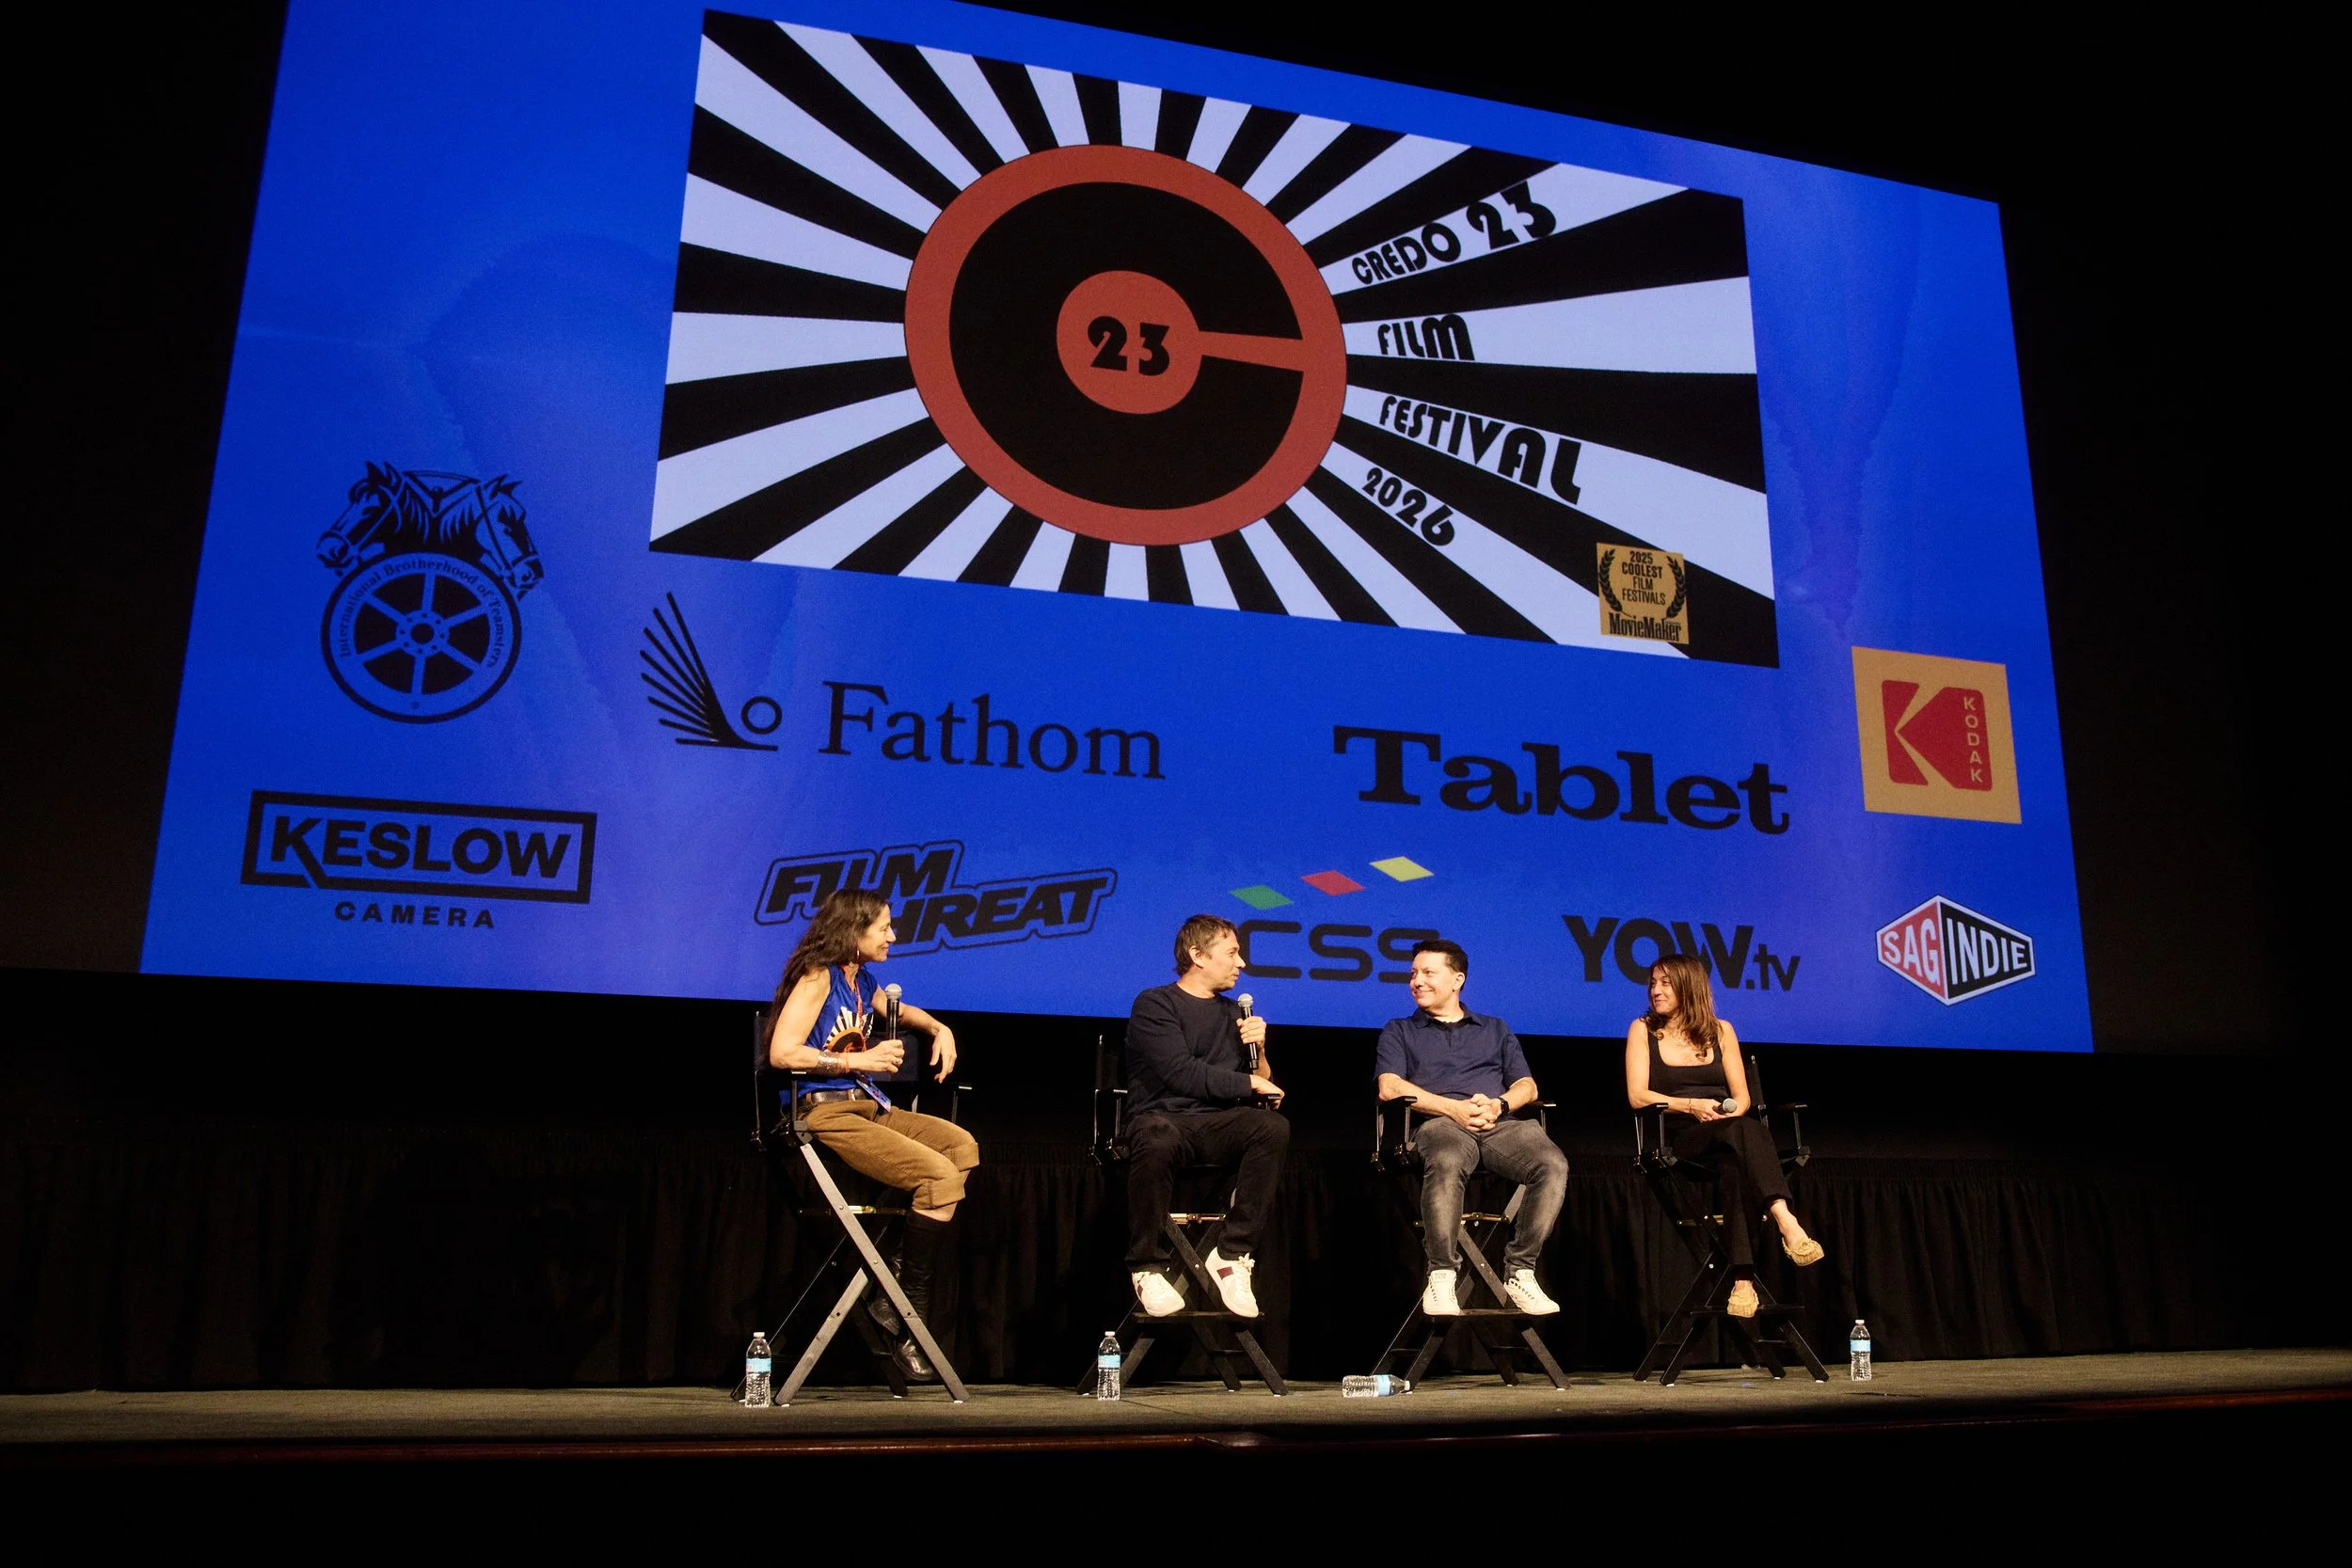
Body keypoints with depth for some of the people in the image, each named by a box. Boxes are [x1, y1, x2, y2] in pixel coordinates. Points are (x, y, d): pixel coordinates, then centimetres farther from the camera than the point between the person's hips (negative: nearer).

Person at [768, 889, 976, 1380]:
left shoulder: (862, 979, 18)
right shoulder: (818, 976, -7)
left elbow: (899, 1009, 40)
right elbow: (782, 1053, -18)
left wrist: (940, 1028, 22)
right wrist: (859, 1060, -17)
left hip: (868, 1106, 9)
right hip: (827, 1113, -9)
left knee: (963, 1145, -9)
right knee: (940, 1174, -23)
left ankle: (900, 1295, -10)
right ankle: (910, 1321, -14)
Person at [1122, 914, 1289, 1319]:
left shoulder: (1233, 1013, 18)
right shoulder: (1155, 1005, 1)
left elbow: (1264, 1086, 17)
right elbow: (1180, 1073, -14)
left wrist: (1257, 1049, -2)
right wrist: (1248, 1084, -6)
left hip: (1216, 1127, 5)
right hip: (1163, 1118, -4)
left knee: (1273, 1126, -27)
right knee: (1157, 1137, -40)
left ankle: (1232, 1255, -21)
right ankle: (1148, 1267, -22)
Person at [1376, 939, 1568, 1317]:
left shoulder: (1495, 1029, 29)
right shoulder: (1400, 1031, 22)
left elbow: (1527, 1086, 18)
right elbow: (1390, 1087, 5)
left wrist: (1499, 1104, -6)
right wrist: (1455, 1108, -8)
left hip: (1499, 1125, 3)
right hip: (1439, 1122, -2)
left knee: (1552, 1163, -30)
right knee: (1446, 1162, -40)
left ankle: (1520, 1271, -23)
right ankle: (1441, 1276, -33)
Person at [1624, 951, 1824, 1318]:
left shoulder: (1721, 1031, 15)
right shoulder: (1644, 1030, 8)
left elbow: (1741, 1097, 13)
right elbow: (1637, 1096, -2)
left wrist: (1729, 1112, -11)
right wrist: (1692, 1105, -14)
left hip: (1728, 1135, 2)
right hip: (1679, 1139, -2)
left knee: (1736, 1168, -37)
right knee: (1746, 1132, -36)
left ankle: (1743, 1279, -45)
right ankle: (1786, 1223, -54)